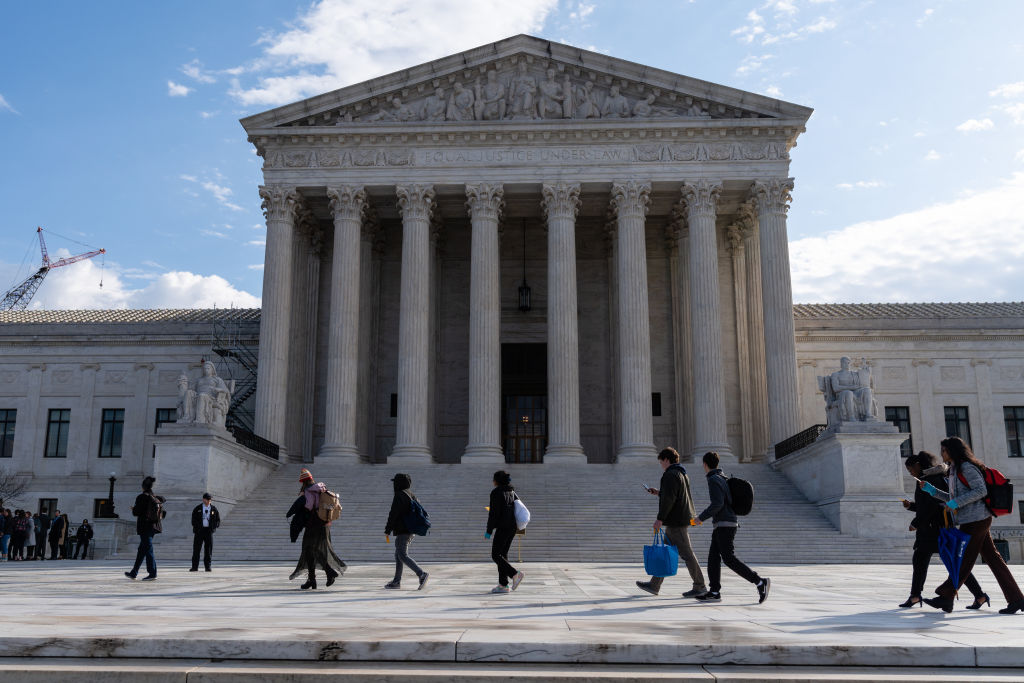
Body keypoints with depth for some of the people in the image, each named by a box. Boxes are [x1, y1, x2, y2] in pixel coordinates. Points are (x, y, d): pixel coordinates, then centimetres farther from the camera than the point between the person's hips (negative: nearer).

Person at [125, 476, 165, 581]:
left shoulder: (142, 497, -13)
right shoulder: (157, 498, 6)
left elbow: (136, 512, -13)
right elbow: (163, 514, 9)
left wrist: (133, 508, 9)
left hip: (144, 527, -7)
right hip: (154, 526, 7)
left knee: (147, 550, -4)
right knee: (142, 550, 15)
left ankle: (152, 574, -4)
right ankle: (134, 573, 24)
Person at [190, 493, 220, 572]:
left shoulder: (213, 508, 9)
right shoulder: (197, 508, 6)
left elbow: (218, 520, 11)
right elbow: (193, 520, 6)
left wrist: (214, 527, -5)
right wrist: (196, 527, -8)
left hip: (209, 531, 1)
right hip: (199, 530, -1)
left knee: (208, 549, 1)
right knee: (196, 548, -3)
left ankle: (207, 566, 6)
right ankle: (195, 567, 2)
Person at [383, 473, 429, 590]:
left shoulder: (399, 496, -13)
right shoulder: (411, 495, 15)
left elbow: (393, 514, -16)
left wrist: (388, 530, -10)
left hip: (402, 531, -10)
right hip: (411, 530, 10)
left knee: (402, 555, -10)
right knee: (398, 555, 16)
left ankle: (422, 574, -22)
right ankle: (396, 581, 19)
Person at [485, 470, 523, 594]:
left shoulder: (496, 492, -9)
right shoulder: (512, 492, 14)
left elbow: (494, 513, -14)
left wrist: (489, 531, -12)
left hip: (502, 527, -8)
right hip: (513, 527, 8)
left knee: (495, 555, -2)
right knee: (503, 554, 11)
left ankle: (515, 574, -16)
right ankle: (503, 585, 8)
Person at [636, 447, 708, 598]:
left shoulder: (670, 475, -14)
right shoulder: (682, 474, 18)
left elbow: (669, 499, -22)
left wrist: (660, 519, -21)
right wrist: (659, 493, 25)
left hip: (676, 521, -11)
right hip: (683, 519, 11)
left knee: (686, 554, -5)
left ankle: (700, 586, 0)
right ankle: (654, 585, 17)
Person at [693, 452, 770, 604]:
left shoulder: (714, 480, -13)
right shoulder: (723, 478, 17)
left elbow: (717, 503, -22)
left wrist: (701, 517, -14)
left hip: (725, 525, -10)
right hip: (721, 525, 10)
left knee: (729, 559, -10)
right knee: (713, 557, 8)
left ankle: (760, 582, -8)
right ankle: (714, 592, 6)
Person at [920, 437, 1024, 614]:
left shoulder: (967, 467, -10)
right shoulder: (955, 470, 20)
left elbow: (981, 490, -18)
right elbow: (952, 498, 26)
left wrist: (956, 503, -19)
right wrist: (930, 489, 18)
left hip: (975, 520, -10)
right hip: (971, 520, 10)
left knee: (963, 560, -5)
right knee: (992, 558, 7)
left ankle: (946, 597, -2)